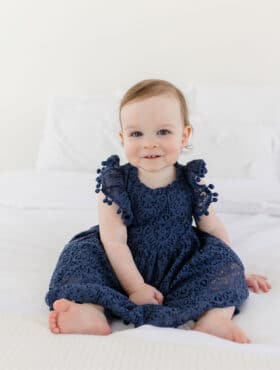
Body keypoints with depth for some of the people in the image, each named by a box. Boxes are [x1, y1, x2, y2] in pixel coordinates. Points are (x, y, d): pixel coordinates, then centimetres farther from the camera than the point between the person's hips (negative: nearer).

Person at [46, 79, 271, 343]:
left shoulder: (192, 182, -7)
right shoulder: (114, 182, -12)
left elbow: (213, 229, 4)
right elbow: (114, 241, -16)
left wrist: (235, 272, 10)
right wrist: (134, 287, -21)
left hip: (181, 265, 2)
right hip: (127, 266, -1)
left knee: (224, 263, -20)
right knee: (82, 251, -22)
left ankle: (214, 317, -40)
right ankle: (92, 311, -45)